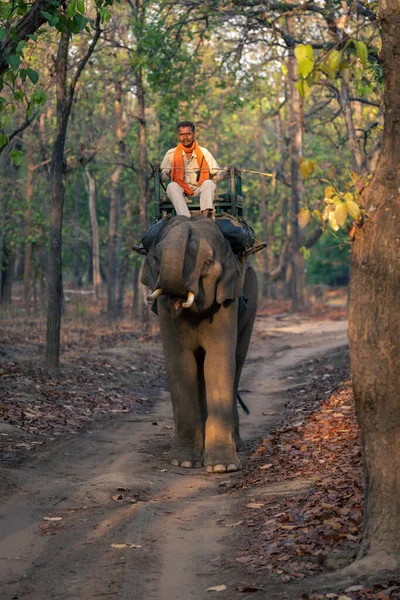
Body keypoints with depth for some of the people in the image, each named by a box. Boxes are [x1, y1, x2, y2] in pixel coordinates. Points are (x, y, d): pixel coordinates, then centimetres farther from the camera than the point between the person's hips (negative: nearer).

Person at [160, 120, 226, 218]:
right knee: (172, 186, -30)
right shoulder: (171, 154, 8)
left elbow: (217, 173, 4)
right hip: (181, 192, 0)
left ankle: (205, 216, -49)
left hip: (200, 191, 0)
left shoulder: (203, 152, 9)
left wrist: (225, 172, -18)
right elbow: (164, 176, 5)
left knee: (209, 183, -28)